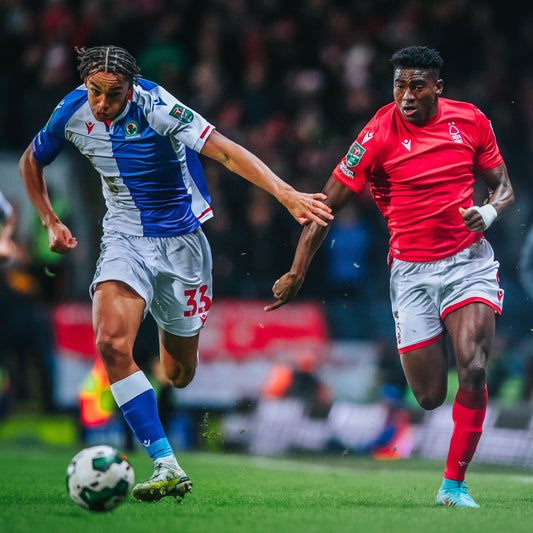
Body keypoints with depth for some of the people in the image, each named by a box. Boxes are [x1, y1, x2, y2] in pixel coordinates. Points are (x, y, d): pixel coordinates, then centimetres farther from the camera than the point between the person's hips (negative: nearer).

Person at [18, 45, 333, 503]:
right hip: (125, 238, 2)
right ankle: (166, 466, -24)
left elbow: (226, 151, -31)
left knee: (179, 374, 7)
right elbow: (32, 161, 12)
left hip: (180, 238, -2)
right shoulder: (74, 112, -9)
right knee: (112, 342, -26)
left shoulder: (156, 107, -22)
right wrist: (50, 222, 5)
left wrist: (286, 194, -41)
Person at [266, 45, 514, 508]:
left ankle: (454, 484, -9)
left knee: (472, 368, -22)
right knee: (429, 397, -1)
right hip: (412, 272, -1)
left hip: (470, 260, 1)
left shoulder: (471, 120, 0)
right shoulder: (379, 135, -10)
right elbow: (327, 205, -6)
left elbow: (503, 187, 13)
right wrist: (297, 273, -6)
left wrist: (489, 211, -10)